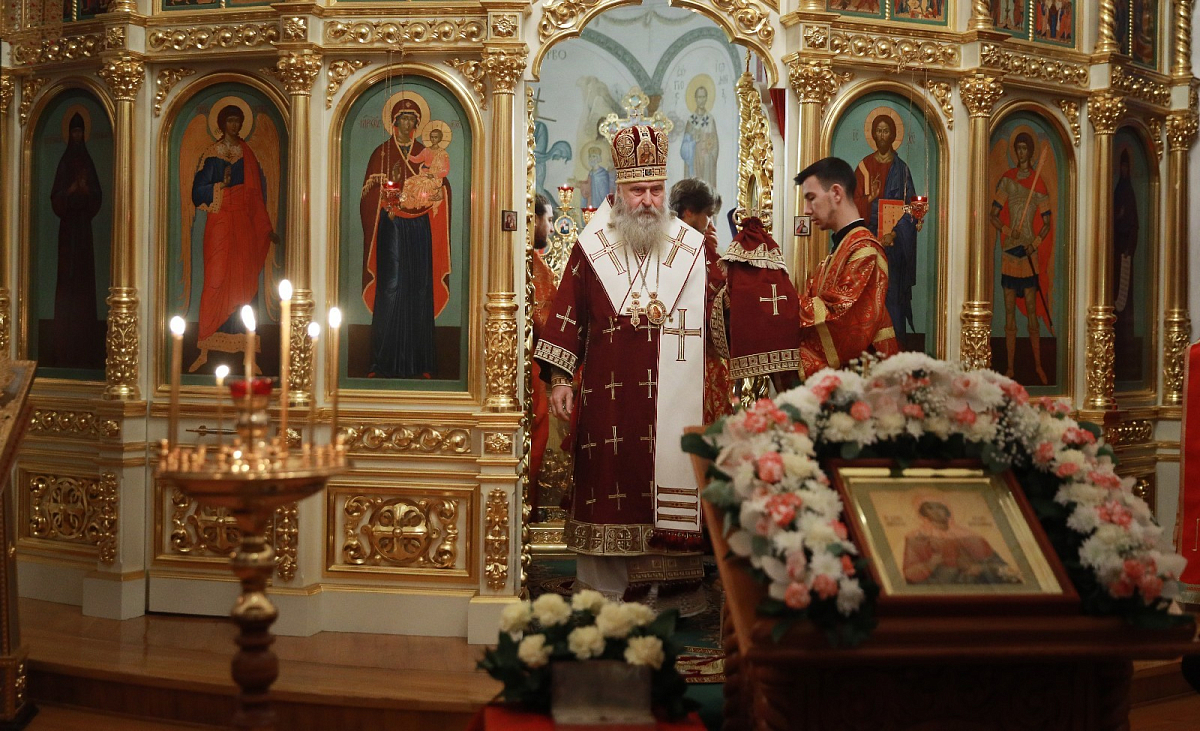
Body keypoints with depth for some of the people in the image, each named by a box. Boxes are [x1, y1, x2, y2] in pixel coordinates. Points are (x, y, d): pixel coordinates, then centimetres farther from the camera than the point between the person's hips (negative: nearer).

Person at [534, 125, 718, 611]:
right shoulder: (591, 248, 5)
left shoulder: (693, 249, 6)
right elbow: (567, 314, 4)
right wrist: (560, 378, 0)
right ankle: (603, 589, 11)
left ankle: (665, 589, 11)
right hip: (607, 393, 0)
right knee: (608, 480, 2)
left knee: (669, 479, 1)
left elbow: (715, 317, 7)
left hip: (672, 396, 1)